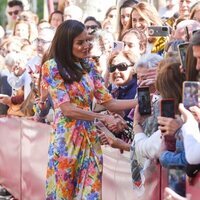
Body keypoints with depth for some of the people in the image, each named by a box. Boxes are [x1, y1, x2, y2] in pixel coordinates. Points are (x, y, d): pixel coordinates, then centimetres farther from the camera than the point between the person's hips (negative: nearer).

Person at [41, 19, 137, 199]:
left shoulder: (89, 66, 9)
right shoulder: (52, 67, -7)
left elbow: (109, 102, 7)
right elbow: (67, 109, -13)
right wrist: (103, 118, -12)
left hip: (90, 137, 5)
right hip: (66, 137, -5)